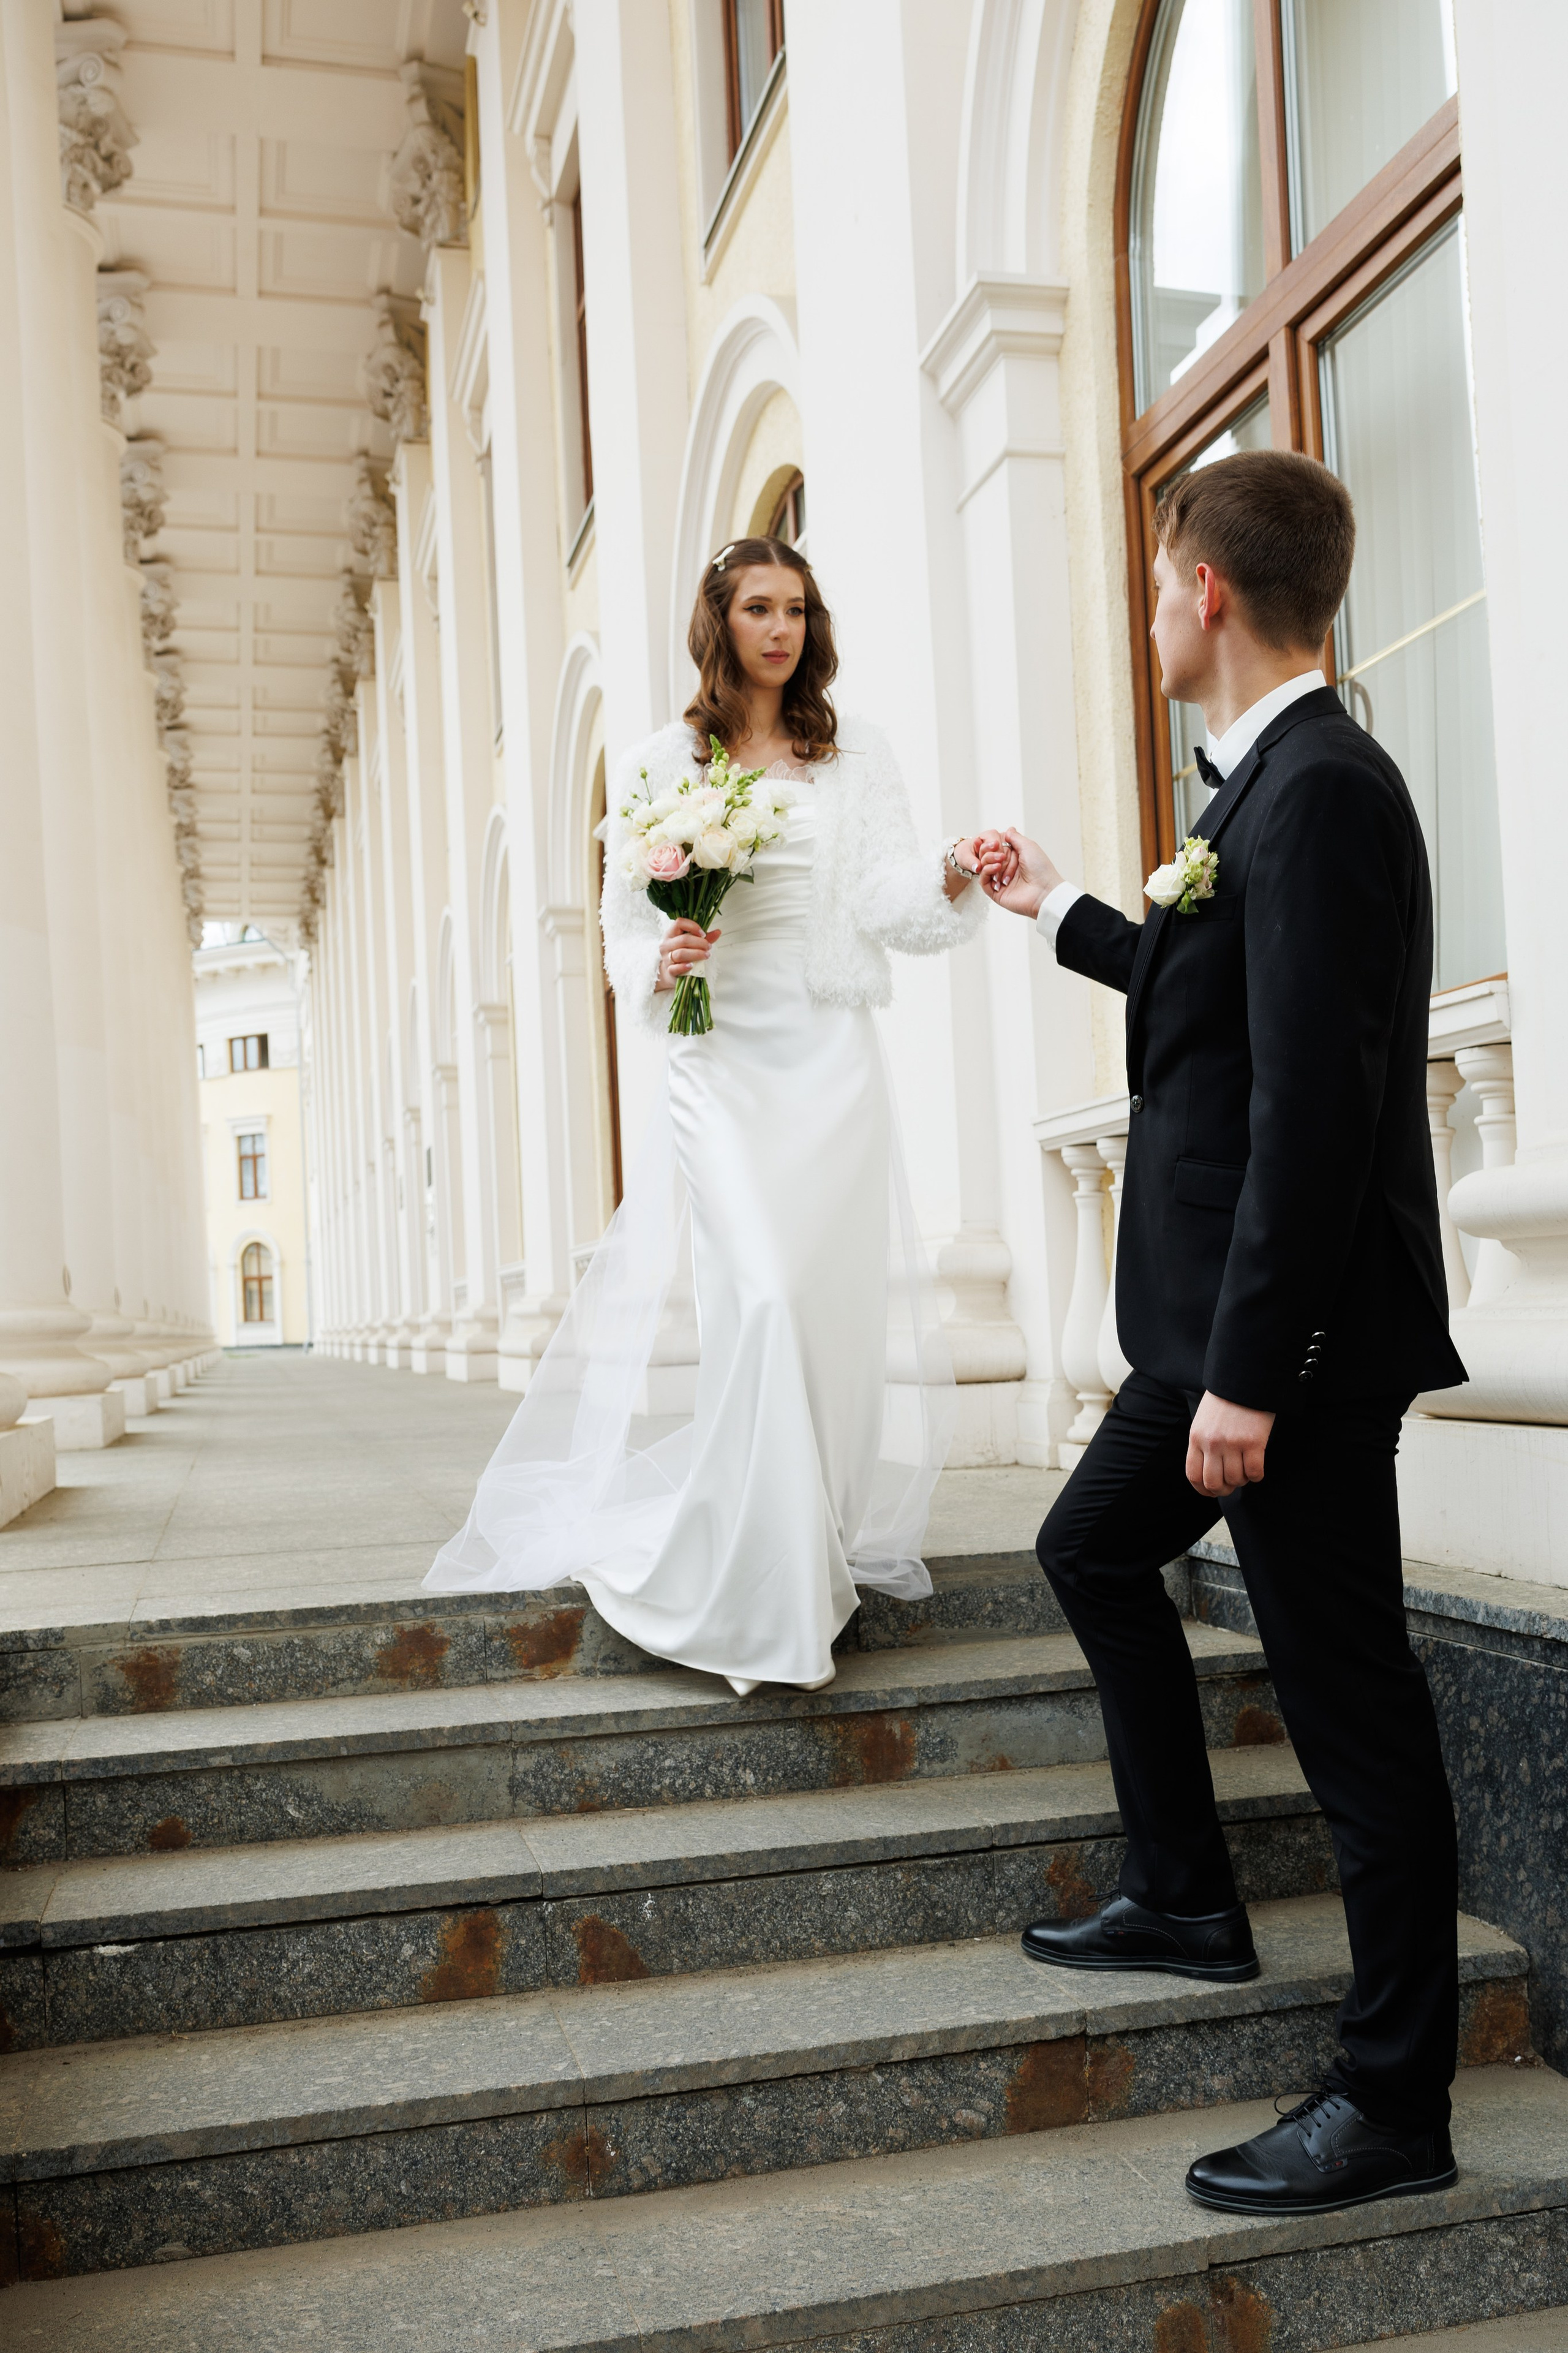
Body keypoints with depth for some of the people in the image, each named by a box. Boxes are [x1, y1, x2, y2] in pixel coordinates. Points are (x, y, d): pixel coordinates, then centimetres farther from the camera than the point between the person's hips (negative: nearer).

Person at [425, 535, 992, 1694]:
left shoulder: (855, 753, 10)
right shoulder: (658, 766, 9)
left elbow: (887, 899, -2)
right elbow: (624, 922, 12)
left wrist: (952, 876, -22)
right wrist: (657, 967, -9)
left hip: (831, 1062, 2)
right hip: (720, 1065, -1)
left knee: (834, 1295, 0)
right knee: (763, 1294, -15)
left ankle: (826, 1544, 19)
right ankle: (757, 1585, -5)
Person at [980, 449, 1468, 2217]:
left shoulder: (1318, 792, -18)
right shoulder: (1277, 782, 13)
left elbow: (1315, 1098, -25)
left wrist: (1248, 1375, -24)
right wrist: (1059, 914, 40)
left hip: (1300, 1329, -11)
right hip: (1230, 1313, 11)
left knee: (1348, 1696, 0)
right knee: (1092, 1550, 22)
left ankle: (1394, 2105, 16)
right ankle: (1185, 1899, 36)